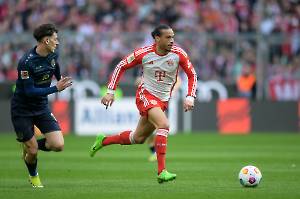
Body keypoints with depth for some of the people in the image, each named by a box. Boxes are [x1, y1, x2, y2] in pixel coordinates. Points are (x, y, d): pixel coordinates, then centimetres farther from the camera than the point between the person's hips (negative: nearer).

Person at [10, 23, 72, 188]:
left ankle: (30, 146, 21)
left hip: (41, 107, 6)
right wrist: (56, 89, -28)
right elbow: (29, 91, -25)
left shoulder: (53, 55, -3)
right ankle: (33, 176, 30)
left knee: (58, 145, -10)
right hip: (22, 110, -6)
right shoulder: (26, 62, -24)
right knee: (32, 151, -3)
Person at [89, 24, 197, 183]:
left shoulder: (178, 54, -9)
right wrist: (110, 92, -5)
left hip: (163, 100, 5)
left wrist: (190, 97, -10)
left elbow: (192, 75, 4)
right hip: (145, 94, -5)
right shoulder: (144, 53, -13)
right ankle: (161, 172, -29)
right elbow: (121, 67, 0)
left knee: (138, 138, 14)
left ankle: (103, 140, 38)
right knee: (164, 124, -29)